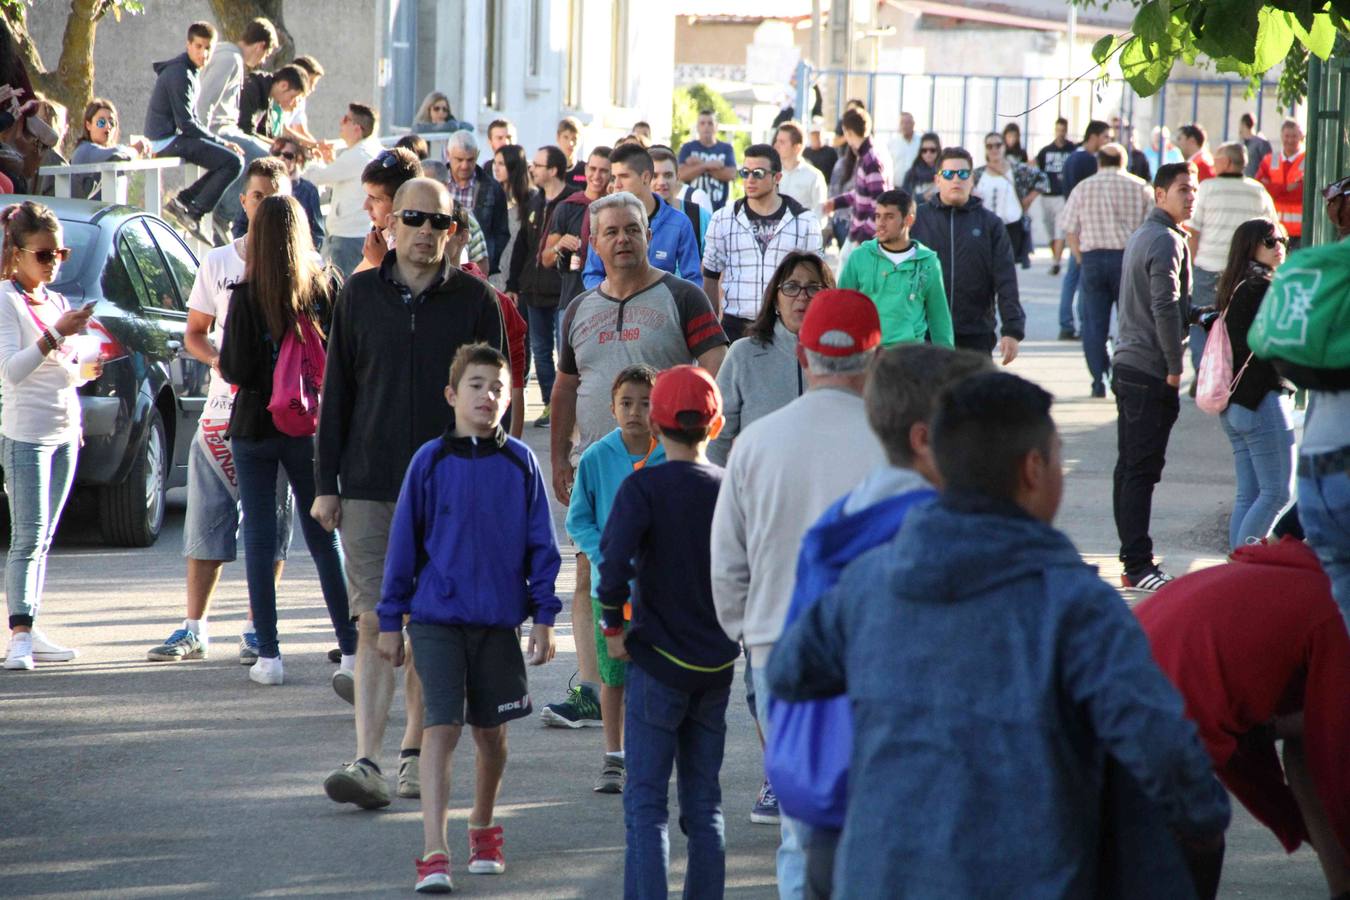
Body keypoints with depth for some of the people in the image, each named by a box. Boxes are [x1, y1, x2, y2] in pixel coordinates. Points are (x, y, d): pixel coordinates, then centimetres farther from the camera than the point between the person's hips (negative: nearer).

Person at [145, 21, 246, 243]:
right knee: (233, 162, -18)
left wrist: (218, 142, 8)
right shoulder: (180, 74, -16)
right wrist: (221, 142, -13)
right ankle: (193, 213, -14)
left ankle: (181, 201, 8)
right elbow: (186, 123, -20)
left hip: (169, 138, 10)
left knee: (228, 158, 14)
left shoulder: (189, 72, 16)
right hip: (168, 140, -10)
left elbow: (192, 118, 21)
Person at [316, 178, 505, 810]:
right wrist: (326, 483, 3)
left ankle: (414, 751, 19)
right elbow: (336, 394, 8)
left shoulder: (474, 301, 2)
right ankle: (367, 762, -12)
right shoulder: (360, 295, 6)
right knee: (375, 624, -6)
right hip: (369, 488, 0)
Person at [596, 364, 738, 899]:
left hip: (659, 660, -4)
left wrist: (614, 628, -9)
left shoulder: (643, 488, -11)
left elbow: (614, 563, -23)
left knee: (645, 802, -1)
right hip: (718, 663, 4)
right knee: (703, 802, 12)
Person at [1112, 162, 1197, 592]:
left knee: (1129, 467, 11)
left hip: (1127, 364, 10)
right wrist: (1175, 367, -15)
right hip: (1151, 371, -10)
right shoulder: (1166, 241, -14)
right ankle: (1139, 566, -10)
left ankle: (1133, 561, 15)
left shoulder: (1141, 235, 18)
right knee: (1142, 470, -9)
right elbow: (1166, 308, -21)